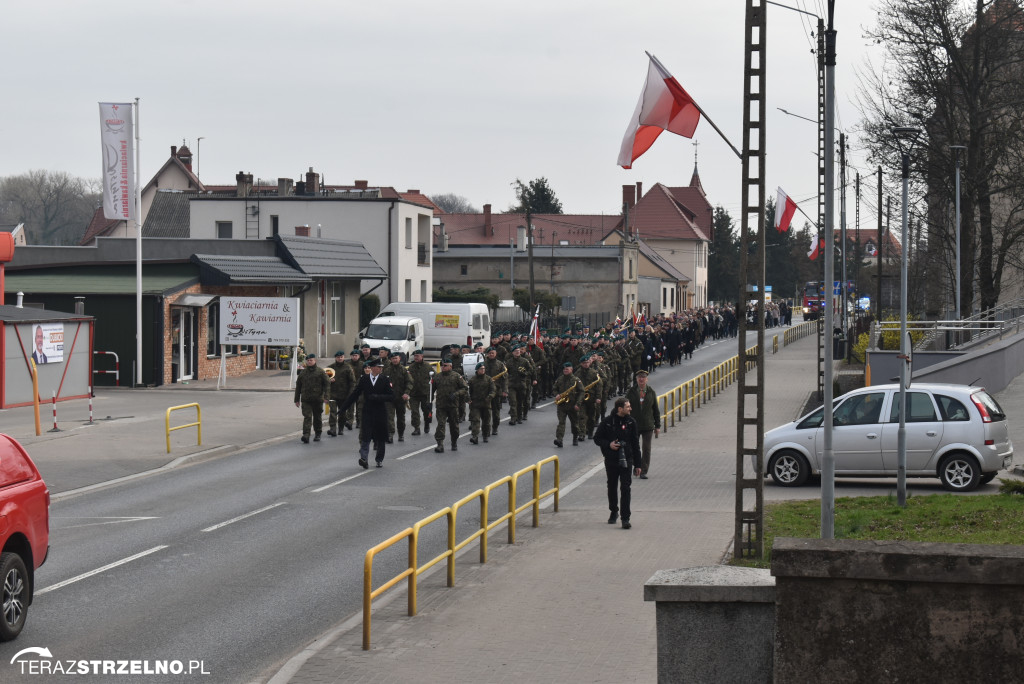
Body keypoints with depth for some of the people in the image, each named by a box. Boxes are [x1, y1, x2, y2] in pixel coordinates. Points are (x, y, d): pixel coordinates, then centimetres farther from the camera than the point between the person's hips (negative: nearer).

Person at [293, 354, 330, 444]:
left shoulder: (320, 371, 0)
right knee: (307, 417, -12)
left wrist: (326, 397, -13)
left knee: (317, 418, 11)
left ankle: (318, 435, 26)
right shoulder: (303, 372, 9)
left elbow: (327, 384, -3)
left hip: (318, 399, -1)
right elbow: (298, 386, 15)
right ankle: (306, 435, -21)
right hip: (306, 400, 1)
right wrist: (297, 399, 13)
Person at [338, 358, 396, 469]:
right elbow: (354, 395, 6)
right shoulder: (364, 379, 2)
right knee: (365, 436, -14)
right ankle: (363, 457, -22)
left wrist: (378, 397, -17)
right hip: (367, 412, -1)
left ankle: (380, 459, 21)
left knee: (380, 437, 8)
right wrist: (343, 408, 4)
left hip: (380, 413, 1)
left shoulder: (384, 380, 1)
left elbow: (391, 397, -4)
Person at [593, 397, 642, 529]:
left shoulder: (631, 422, 1)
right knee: (612, 488, 14)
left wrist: (637, 464, 5)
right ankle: (614, 512, 35)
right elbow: (597, 438, 5)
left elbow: (635, 444, 6)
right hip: (611, 460, 1)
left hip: (626, 461, -1)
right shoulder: (607, 422, -4)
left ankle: (625, 518, -6)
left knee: (625, 489, -7)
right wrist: (608, 444, -14)